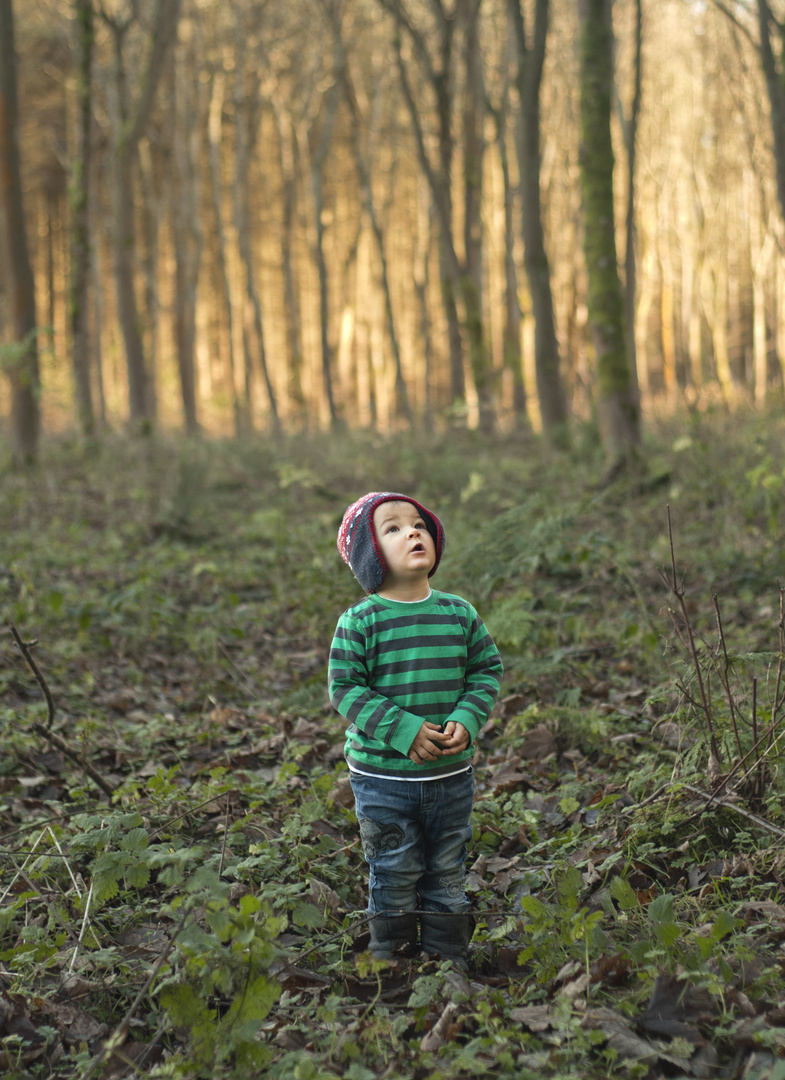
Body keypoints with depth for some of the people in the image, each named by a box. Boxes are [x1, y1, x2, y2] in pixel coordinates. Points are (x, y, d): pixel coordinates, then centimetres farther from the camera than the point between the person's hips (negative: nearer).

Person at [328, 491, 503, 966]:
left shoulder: (460, 614, 0)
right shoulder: (360, 622, -11)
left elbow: (488, 670, 6)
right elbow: (346, 688, -12)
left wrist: (467, 721, -11)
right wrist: (403, 731, -21)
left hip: (452, 773, 3)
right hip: (383, 776, -3)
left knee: (448, 875, 15)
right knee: (394, 878, 7)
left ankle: (450, 962, 30)